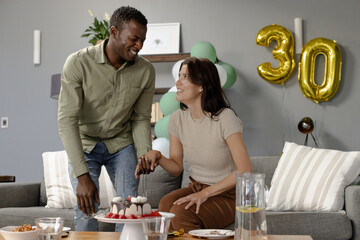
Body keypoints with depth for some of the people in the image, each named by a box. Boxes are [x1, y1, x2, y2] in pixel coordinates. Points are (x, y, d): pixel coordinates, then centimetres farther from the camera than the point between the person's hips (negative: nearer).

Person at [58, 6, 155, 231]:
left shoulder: (146, 71, -13)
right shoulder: (78, 63, -23)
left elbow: (141, 119, -1)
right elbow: (67, 120, -25)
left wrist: (145, 154, -20)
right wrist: (82, 175, -30)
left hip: (121, 143, 2)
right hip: (84, 143, -2)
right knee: (87, 208, -14)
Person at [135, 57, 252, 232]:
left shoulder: (224, 118, -18)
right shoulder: (177, 118, 0)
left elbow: (245, 170, -21)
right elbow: (177, 167, 10)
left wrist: (205, 193, -21)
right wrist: (157, 156, -11)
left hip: (227, 195, -5)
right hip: (195, 189, 5)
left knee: (181, 213, -30)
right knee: (165, 204, -28)